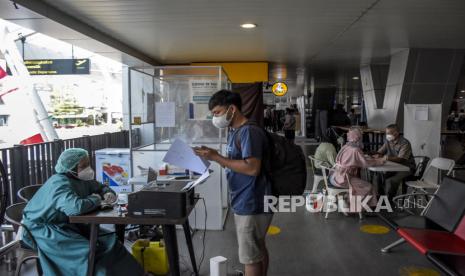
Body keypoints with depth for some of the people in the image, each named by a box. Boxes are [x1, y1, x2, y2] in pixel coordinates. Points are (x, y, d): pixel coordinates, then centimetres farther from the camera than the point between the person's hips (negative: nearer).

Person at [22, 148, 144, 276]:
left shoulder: (81, 179, 1)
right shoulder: (60, 183, -25)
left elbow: (100, 187, 19)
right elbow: (76, 207, -42)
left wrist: (107, 193, -6)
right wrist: (95, 200, -22)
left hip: (66, 224, 8)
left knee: (109, 242, -7)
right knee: (85, 252, -27)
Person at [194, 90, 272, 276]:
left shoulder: (249, 131, -20)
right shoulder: (235, 132, 10)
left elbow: (252, 168, -27)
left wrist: (216, 157, -23)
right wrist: (213, 156, 1)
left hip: (252, 204, -10)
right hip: (246, 202, 10)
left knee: (250, 256, 4)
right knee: (258, 249, 22)